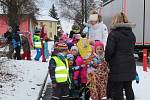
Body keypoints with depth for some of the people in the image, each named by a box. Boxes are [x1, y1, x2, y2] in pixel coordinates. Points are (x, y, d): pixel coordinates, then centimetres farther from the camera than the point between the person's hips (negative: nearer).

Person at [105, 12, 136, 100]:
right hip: (130, 65, 6)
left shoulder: (114, 34, -11)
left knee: (117, 89, 1)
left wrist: (107, 60, 1)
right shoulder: (131, 34, 10)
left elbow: (109, 50, -15)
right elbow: (132, 49, 14)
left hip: (117, 66, -6)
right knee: (128, 88, 15)